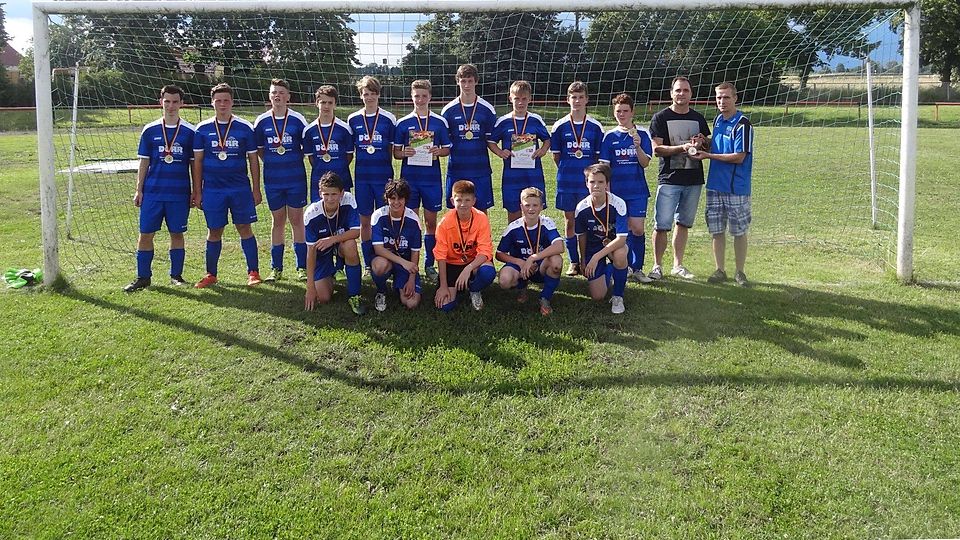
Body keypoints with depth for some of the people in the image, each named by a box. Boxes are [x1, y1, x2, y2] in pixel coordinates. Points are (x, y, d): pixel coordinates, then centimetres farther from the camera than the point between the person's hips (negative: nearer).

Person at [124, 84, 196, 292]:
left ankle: (176, 275, 18)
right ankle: (143, 277, 11)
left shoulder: (190, 132, 2)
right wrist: (139, 190, 3)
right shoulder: (150, 131, 5)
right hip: (152, 192, 1)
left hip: (179, 193, -1)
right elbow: (143, 162, 8)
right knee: (145, 234, 2)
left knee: (177, 234, 6)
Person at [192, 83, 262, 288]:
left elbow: (253, 159, 5)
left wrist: (256, 189, 2)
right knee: (214, 231, 7)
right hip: (212, 189, 1)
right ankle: (211, 274, 16)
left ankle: (253, 272, 7)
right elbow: (197, 161, 6)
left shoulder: (245, 128, 2)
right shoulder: (203, 129, 4)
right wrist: (197, 191, 3)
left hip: (240, 187, -1)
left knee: (245, 228, 1)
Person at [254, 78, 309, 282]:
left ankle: (302, 267, 10)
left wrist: (294, 162, 2)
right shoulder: (261, 121, 3)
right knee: (278, 221, 9)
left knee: (297, 220, 2)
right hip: (272, 179, 2)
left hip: (296, 179, -2)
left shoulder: (298, 120, -2)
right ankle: (276, 268, 16)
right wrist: (273, 163, 6)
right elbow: (259, 149, 14)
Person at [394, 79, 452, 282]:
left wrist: (438, 151, -13)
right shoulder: (403, 123, 4)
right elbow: (395, 152, 7)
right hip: (409, 178, 0)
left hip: (432, 178, 0)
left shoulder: (439, 122, 4)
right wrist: (404, 153, -15)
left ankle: (429, 264, 16)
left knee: (431, 221, 6)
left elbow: (447, 149, 9)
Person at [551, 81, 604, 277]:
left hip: (588, 181, 0)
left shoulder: (595, 127, 2)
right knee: (570, 220, 6)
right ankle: (573, 262, 15)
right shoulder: (560, 126, 2)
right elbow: (556, 155, 9)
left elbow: (599, 157, 7)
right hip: (566, 181, 1)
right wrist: (568, 169, 7)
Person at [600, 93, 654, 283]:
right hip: (617, 190, 1)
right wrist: (607, 191, -3)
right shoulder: (610, 137, 5)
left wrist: (638, 146, -21)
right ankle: (627, 266, 19)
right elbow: (604, 167, 4)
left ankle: (637, 268, 7)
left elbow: (645, 163, -4)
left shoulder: (642, 134, 3)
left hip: (638, 190, -1)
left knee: (637, 228, -6)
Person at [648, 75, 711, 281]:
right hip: (669, 179, -5)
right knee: (662, 225, -7)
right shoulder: (661, 117, 0)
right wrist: (683, 147, -20)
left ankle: (678, 265, 20)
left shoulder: (698, 118, 14)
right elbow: (656, 149, -9)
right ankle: (657, 266, 4)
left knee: (684, 223, 11)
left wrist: (702, 142, -4)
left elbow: (709, 146, 20)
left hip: (694, 179, 5)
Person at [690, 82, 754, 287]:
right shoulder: (717, 120, 11)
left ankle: (740, 272, 16)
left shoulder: (743, 125, -12)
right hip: (715, 185, 6)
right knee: (717, 230, 9)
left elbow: (739, 157, -16)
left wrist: (708, 155, -15)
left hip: (737, 187, -6)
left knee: (739, 231, 4)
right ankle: (720, 271, 19)